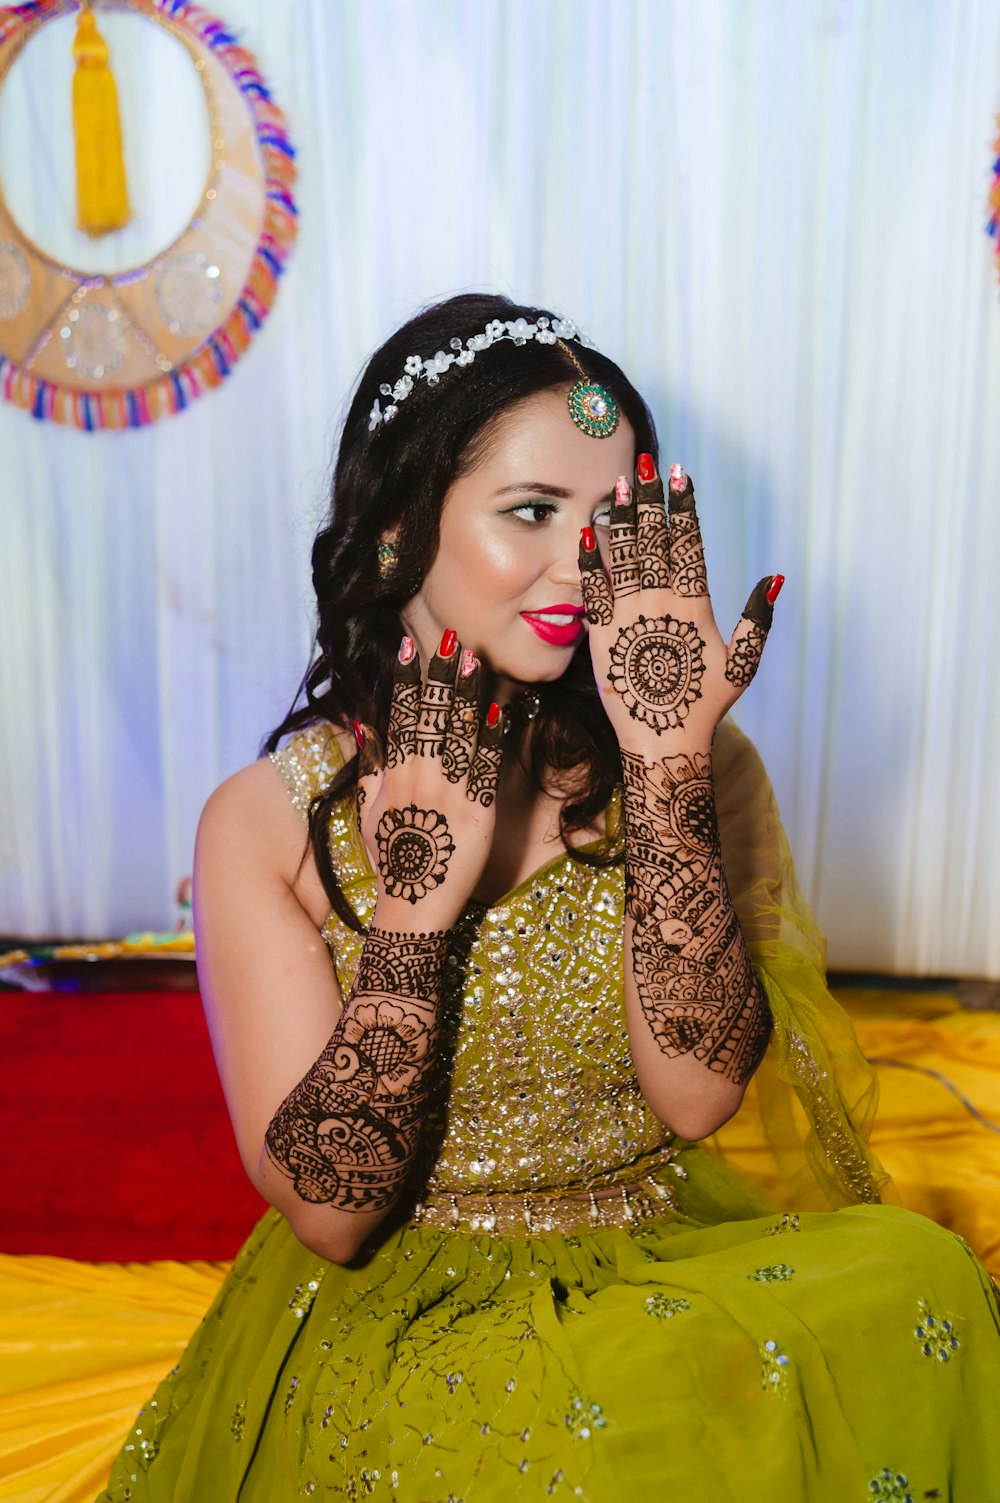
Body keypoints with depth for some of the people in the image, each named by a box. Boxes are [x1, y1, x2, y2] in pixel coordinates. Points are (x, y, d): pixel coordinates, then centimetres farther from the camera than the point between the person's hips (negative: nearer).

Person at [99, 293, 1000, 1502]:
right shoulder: (268, 821, -9)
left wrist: (670, 770, -24)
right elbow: (326, 1215, -12)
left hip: (676, 1266, 3)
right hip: (396, 1304, -2)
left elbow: (696, 1098, -15)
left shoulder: (699, 764, -4)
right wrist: (417, 905, -24)